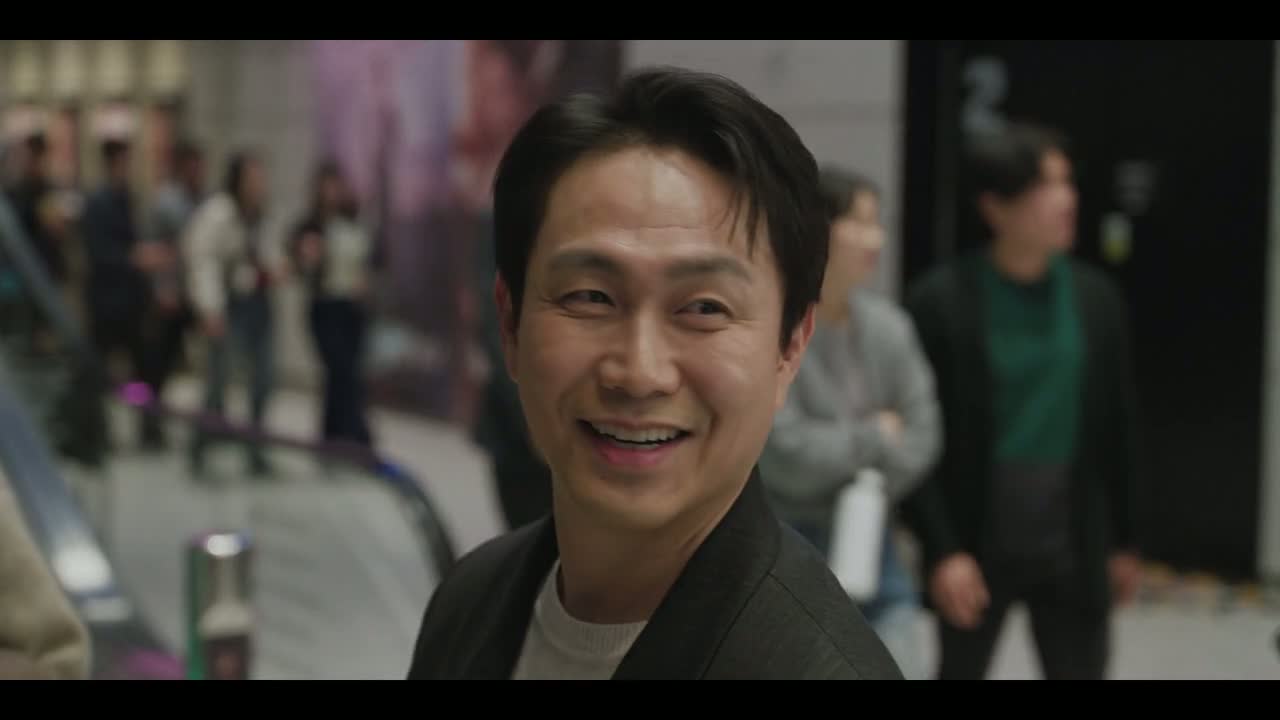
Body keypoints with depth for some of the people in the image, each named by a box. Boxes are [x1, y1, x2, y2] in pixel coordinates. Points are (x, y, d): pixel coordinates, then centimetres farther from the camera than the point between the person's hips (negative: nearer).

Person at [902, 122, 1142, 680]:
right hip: (977, 538, -2)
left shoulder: (1096, 297, 1)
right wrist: (942, 550, -15)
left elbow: (1117, 428, 7)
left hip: (1072, 540, 3)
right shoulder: (941, 300, -10)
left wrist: (1124, 540, 10)